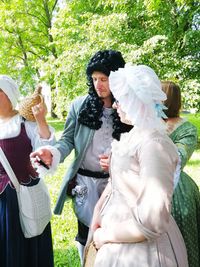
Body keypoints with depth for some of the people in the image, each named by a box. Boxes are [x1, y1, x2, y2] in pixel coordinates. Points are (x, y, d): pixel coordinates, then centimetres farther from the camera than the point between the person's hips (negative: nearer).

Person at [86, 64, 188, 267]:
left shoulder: (154, 144, -25)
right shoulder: (133, 135, 2)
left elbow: (152, 222, -29)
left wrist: (105, 235, -17)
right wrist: (98, 210, -3)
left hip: (140, 247, -7)